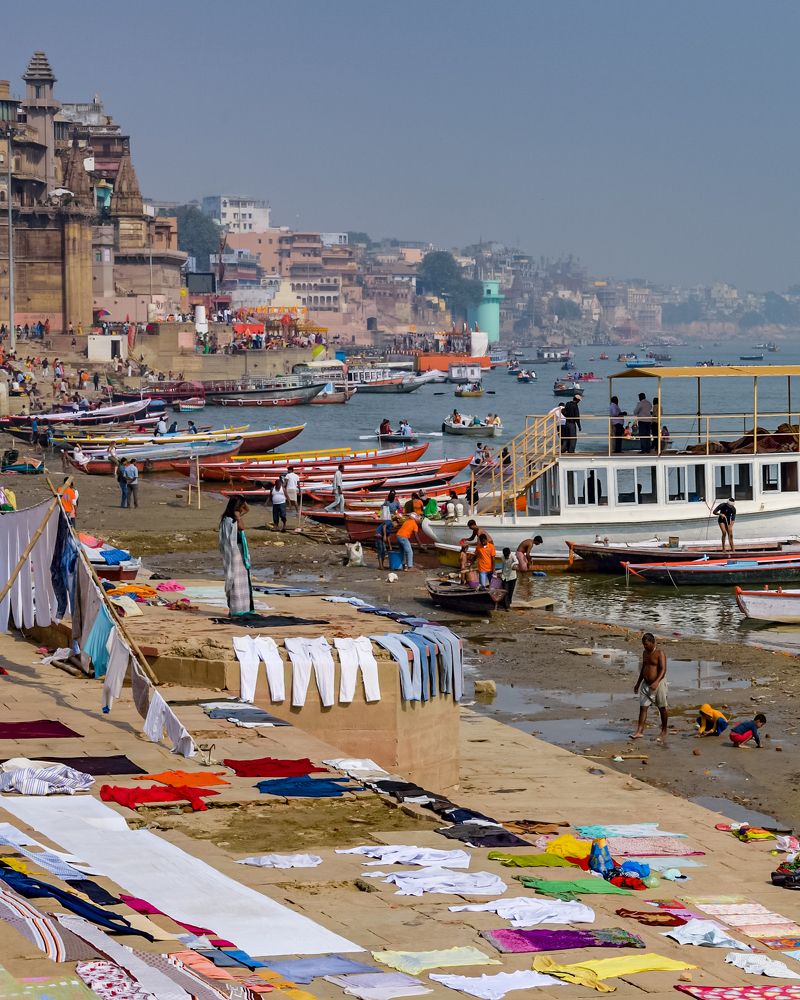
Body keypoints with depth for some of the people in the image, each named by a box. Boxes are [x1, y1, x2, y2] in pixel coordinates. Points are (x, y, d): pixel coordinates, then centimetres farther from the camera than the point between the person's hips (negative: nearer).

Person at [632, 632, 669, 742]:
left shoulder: (659, 654, -14)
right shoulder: (645, 653, 10)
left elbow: (663, 670, -23)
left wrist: (656, 682, -36)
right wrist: (638, 683, 24)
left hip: (658, 683, -7)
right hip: (646, 684, 7)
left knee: (663, 708, 6)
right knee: (643, 707, -2)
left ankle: (664, 732, 17)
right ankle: (640, 731, -5)